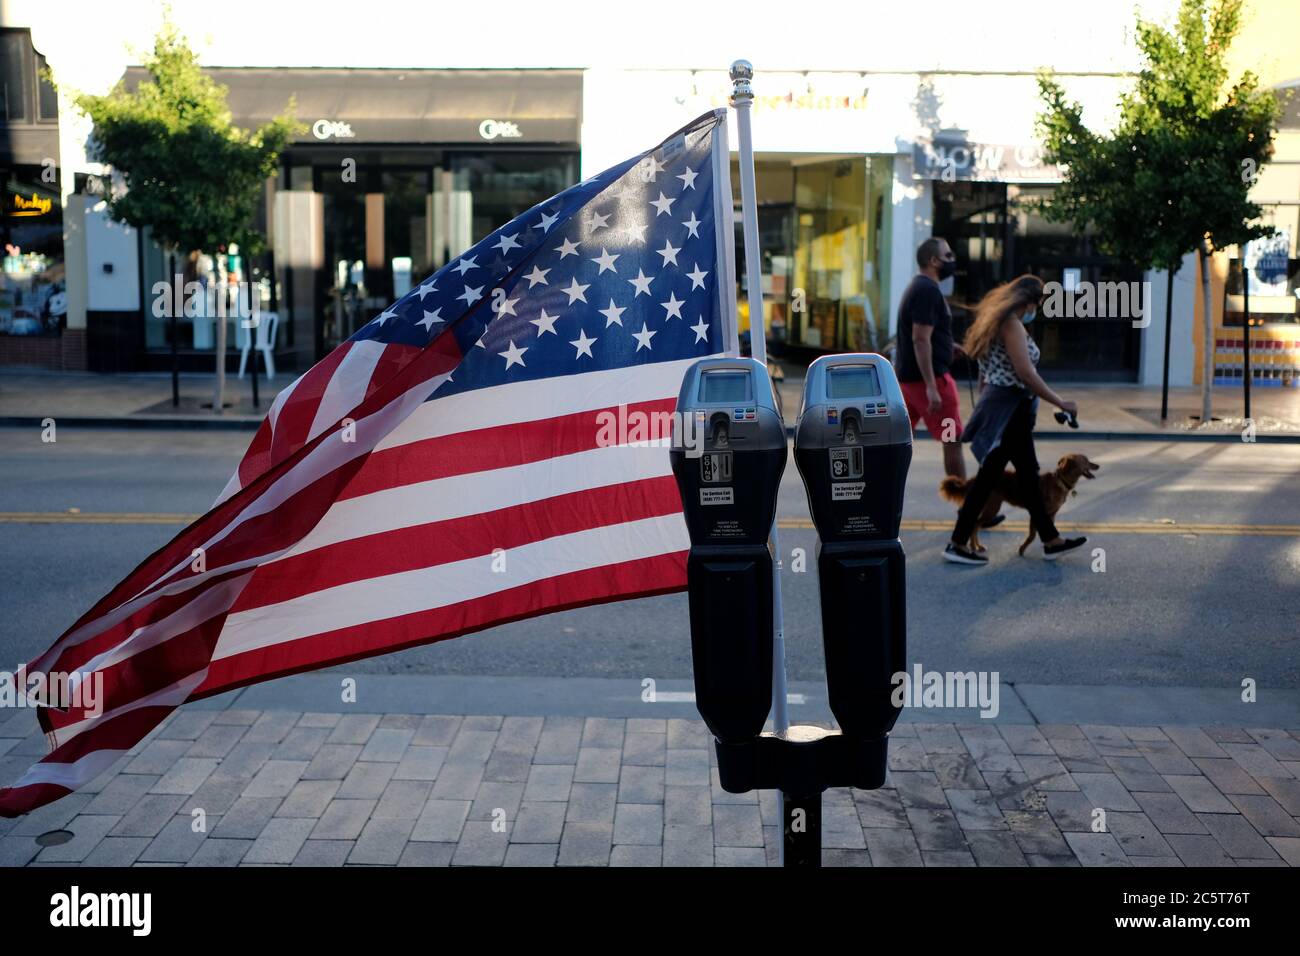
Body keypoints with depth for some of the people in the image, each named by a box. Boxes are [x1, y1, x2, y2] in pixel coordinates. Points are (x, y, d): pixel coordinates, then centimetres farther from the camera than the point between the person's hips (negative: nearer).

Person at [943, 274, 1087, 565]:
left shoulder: (999, 321, 15)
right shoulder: (1012, 324, -16)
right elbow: (1026, 373, -23)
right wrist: (1060, 403, -18)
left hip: (1006, 409, 10)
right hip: (1008, 409, -10)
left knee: (1028, 473, 13)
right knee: (989, 475, -5)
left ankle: (1051, 540, 20)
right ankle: (957, 544, 1)